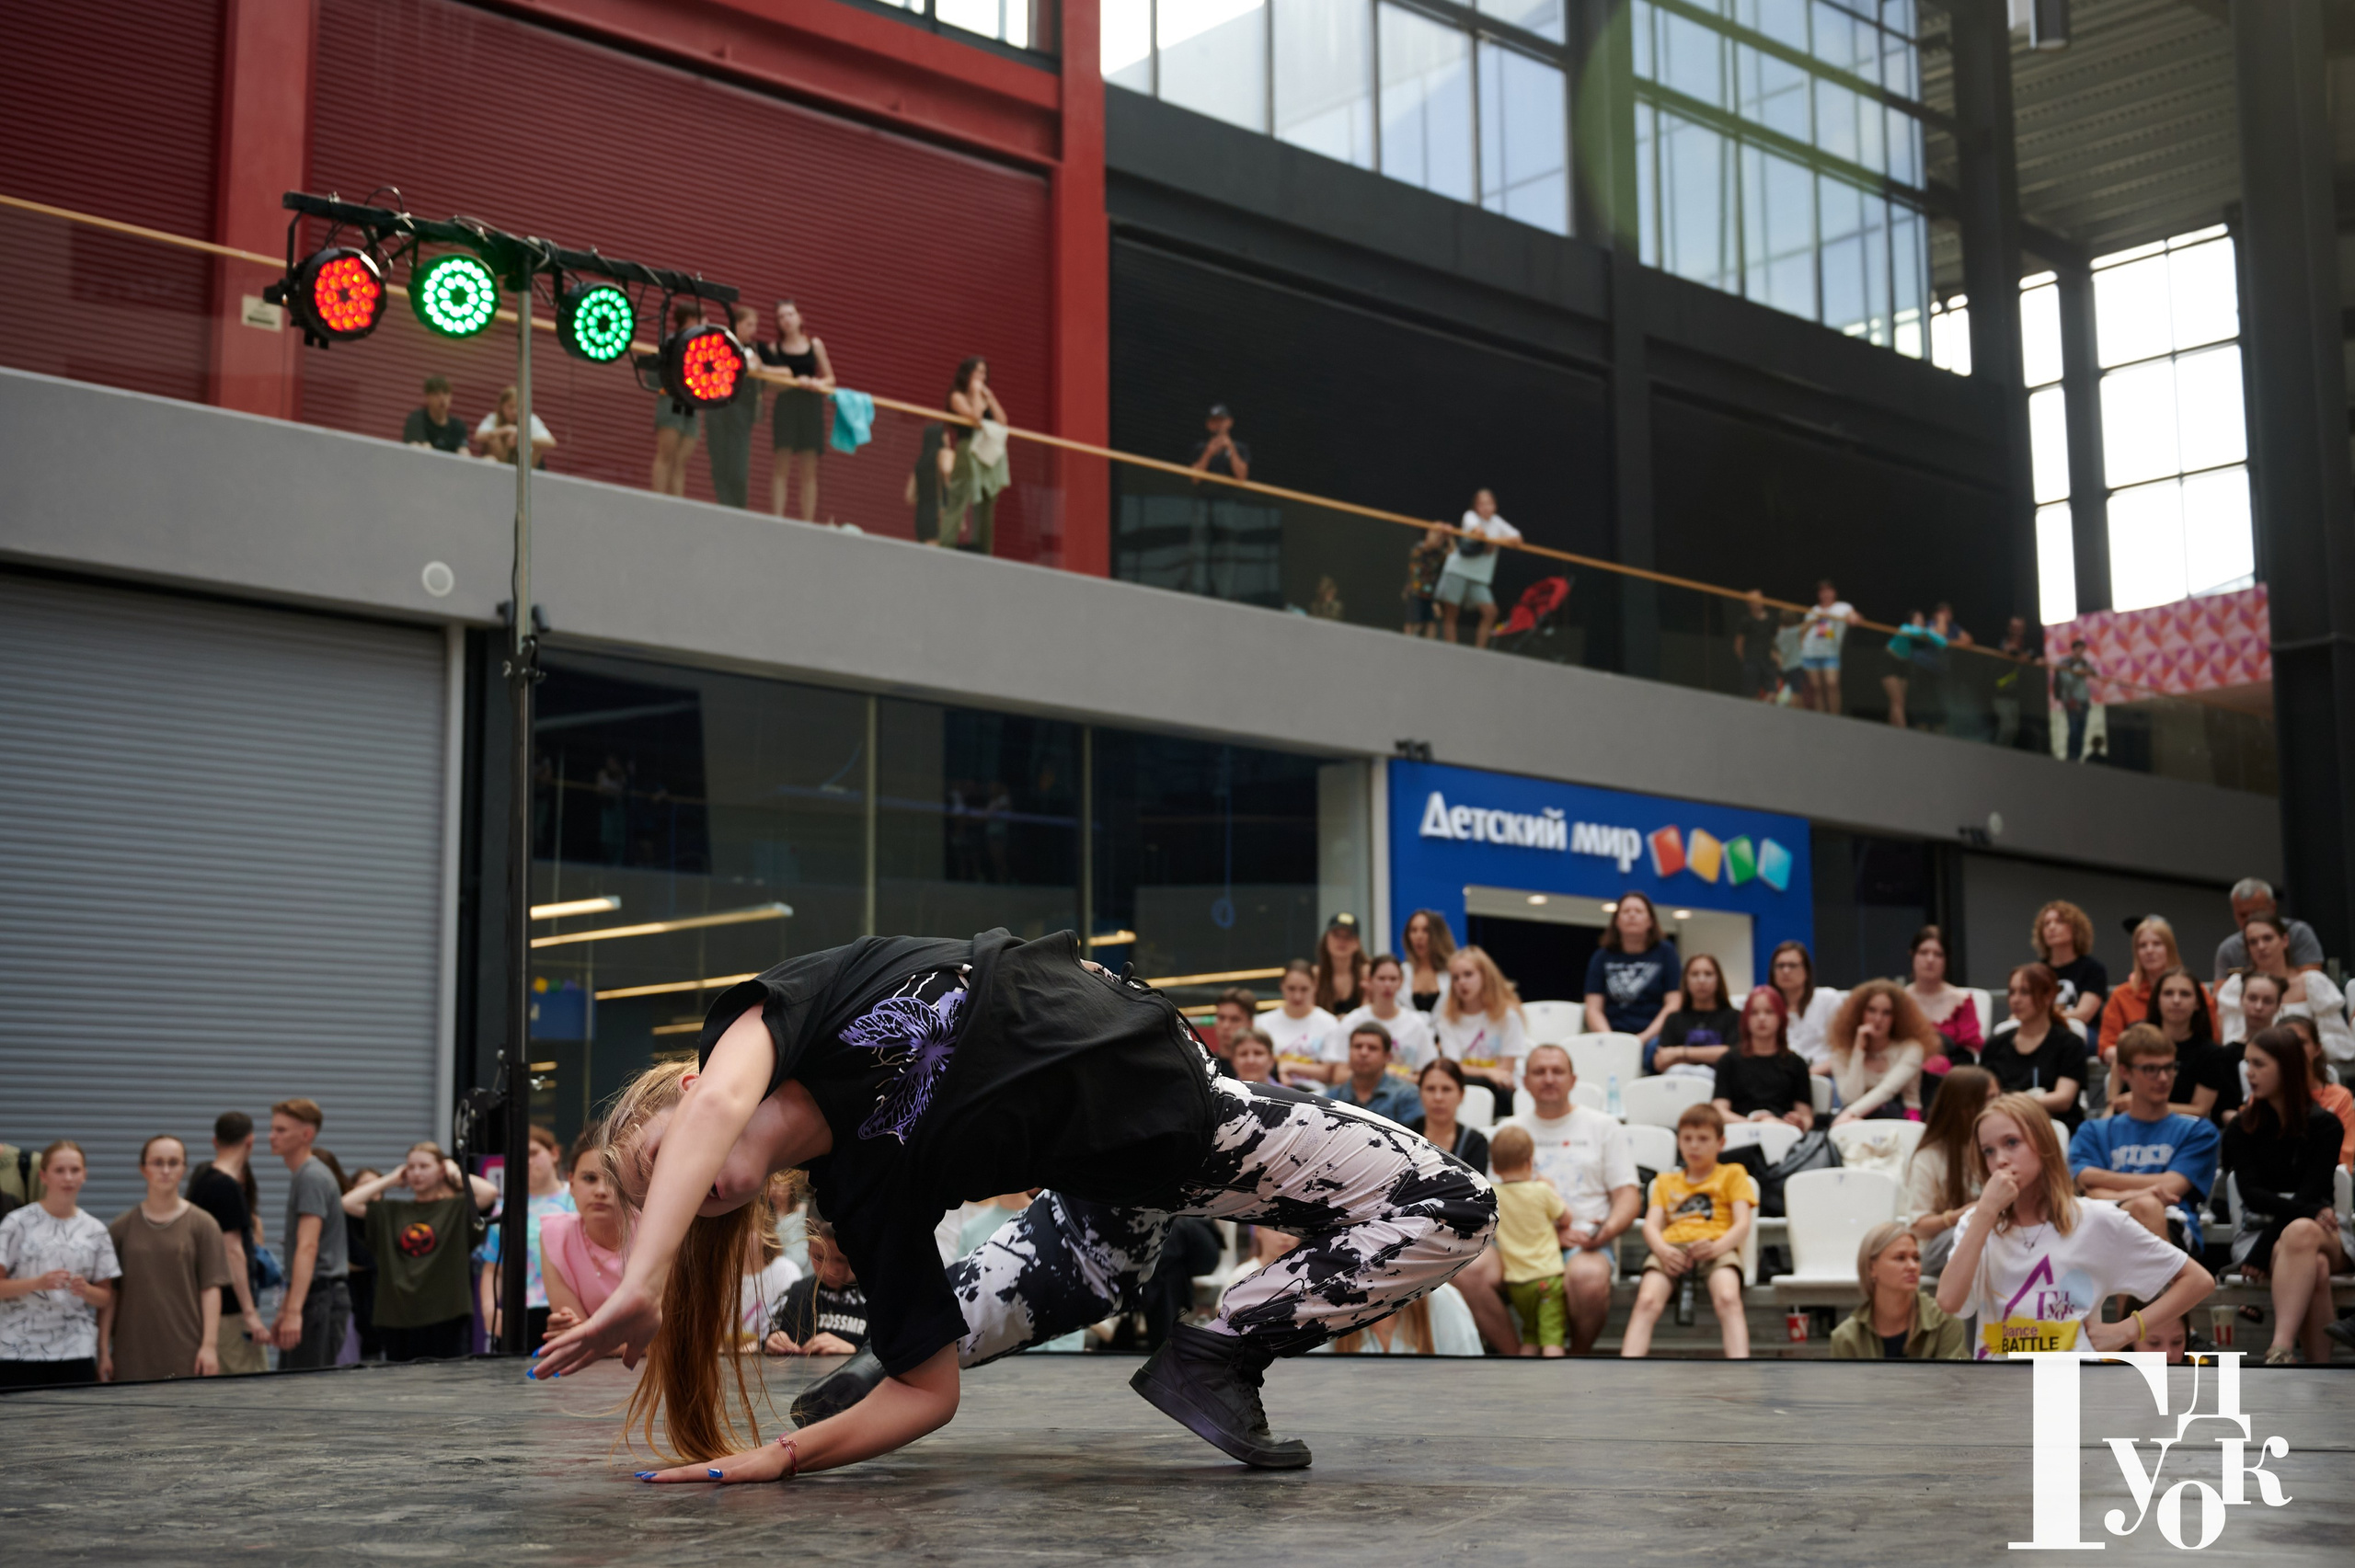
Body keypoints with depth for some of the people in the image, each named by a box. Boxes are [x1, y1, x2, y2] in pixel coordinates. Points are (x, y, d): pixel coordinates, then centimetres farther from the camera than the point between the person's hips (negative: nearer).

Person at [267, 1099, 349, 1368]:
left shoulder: (312, 1177, -13)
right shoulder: (300, 1176, 19)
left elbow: (307, 1247, -22)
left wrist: (294, 1311, -29)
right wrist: (284, 1311, 25)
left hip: (320, 1299, -10)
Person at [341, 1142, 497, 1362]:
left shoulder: (457, 1208, 2)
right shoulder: (392, 1211, 11)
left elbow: (490, 1192, -15)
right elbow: (348, 1203, 3)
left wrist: (456, 1173, 0)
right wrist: (391, 1180, 8)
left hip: (444, 1317, -3)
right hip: (398, 1316, 3)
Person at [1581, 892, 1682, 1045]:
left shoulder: (1665, 951, 12)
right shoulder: (1603, 957, 14)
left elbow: (1673, 1004, 4)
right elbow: (1593, 1009, 8)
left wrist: (1645, 1037, -10)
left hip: (1653, 1036, -1)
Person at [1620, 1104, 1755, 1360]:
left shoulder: (1732, 1174, 24)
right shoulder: (1666, 1181, 32)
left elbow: (1742, 1224, 8)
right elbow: (1651, 1225, 16)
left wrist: (1717, 1246, -15)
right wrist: (1662, 1250, -9)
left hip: (1716, 1247, -2)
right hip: (1672, 1247, 2)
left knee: (1727, 1297, -36)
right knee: (1647, 1299, -30)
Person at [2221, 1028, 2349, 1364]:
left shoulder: (2324, 1126, 3)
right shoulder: (2240, 1130, 10)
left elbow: (2312, 1194, -7)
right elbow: (2251, 1194, -3)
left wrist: (2263, 1251, -18)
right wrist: (2309, 1210, -22)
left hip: (2318, 1230, -1)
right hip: (2259, 1229, 1)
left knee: (2301, 1232, -40)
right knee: (2315, 1266, -35)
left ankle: (2281, 1350, -55)